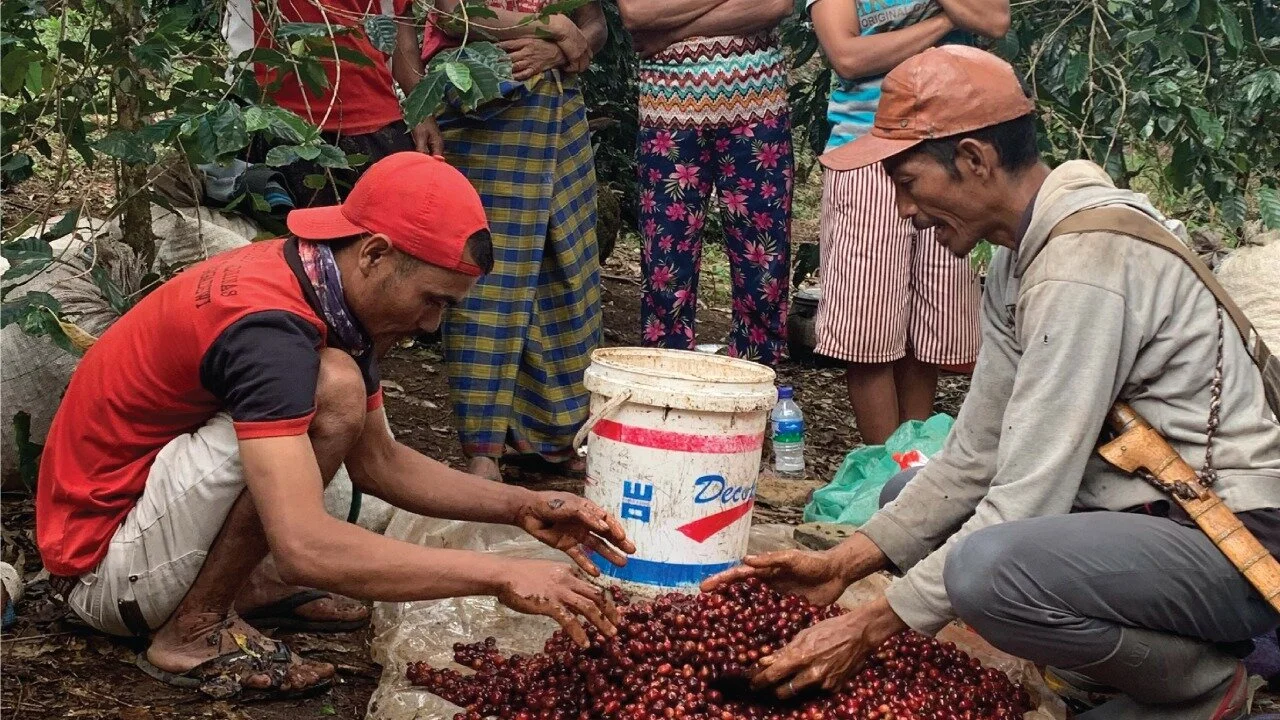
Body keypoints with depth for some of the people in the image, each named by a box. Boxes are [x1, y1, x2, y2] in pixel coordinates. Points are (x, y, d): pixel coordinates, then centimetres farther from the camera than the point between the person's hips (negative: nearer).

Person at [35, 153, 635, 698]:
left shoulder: (327, 293, 0)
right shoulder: (269, 326, -29)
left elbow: (377, 462, 11)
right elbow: (305, 548, -38)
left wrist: (520, 507, -2)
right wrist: (501, 575, -34)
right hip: (101, 558, -10)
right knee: (332, 389, -26)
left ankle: (245, 583, 3)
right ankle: (196, 632, -13)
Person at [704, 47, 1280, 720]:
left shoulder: (1083, 263, -23)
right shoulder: (1023, 253, 8)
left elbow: (1029, 499, -24)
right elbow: (976, 454, 9)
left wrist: (871, 627, -19)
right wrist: (843, 563, 3)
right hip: (1150, 509, 10)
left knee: (988, 569, -34)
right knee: (916, 498, 15)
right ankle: (1146, 647, 9)